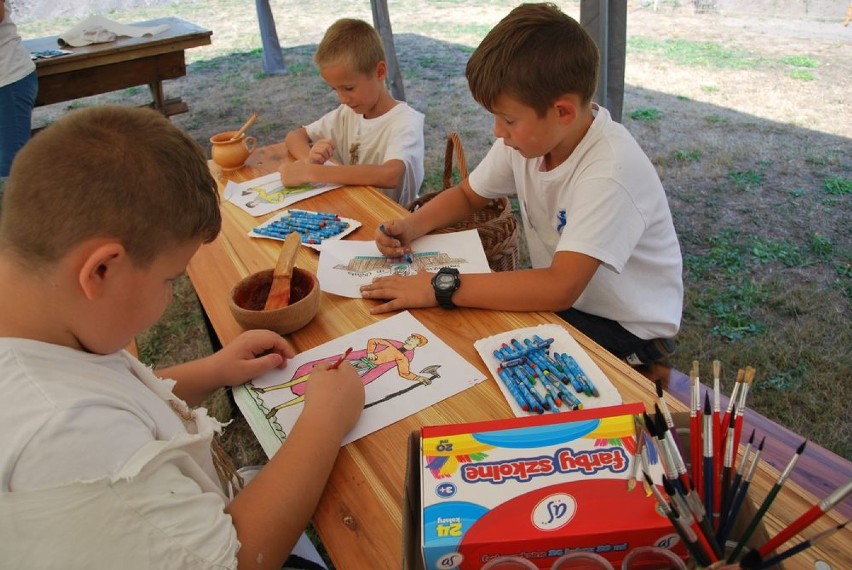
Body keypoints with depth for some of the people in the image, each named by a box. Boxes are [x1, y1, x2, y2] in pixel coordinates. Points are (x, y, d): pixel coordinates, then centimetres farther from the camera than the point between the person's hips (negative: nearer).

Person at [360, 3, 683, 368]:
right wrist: (411, 227, -11)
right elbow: (467, 195, 7)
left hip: (626, 329, -6)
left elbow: (560, 288, -39)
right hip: (555, 295, 6)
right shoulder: (529, 135, -9)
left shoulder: (610, 171, -31)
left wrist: (442, 288, -37)